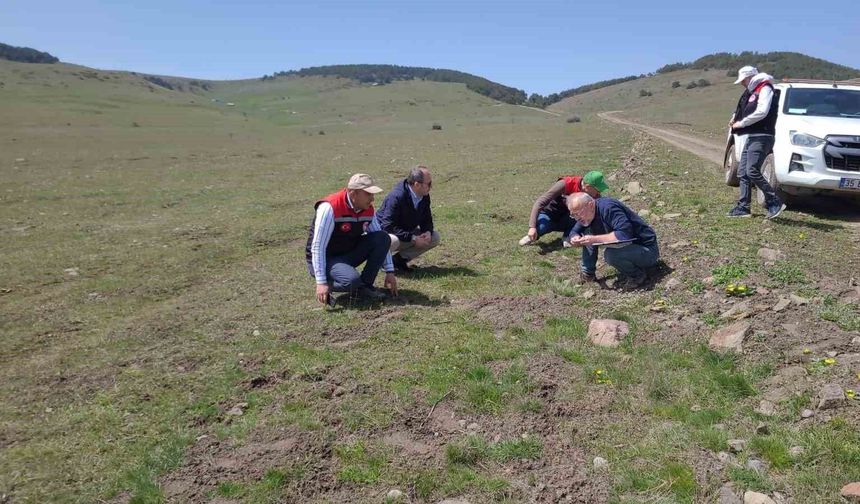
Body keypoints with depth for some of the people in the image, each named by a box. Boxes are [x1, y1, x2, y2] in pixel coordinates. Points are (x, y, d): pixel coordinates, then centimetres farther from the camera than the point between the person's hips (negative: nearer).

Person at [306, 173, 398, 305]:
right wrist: (321, 282, -29)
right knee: (352, 280, -36)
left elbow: (381, 241, 5)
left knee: (383, 238, -13)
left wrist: (390, 272, 0)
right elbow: (317, 247, -26)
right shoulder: (330, 208, -25)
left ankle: (365, 286, -4)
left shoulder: (368, 209, -4)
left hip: (349, 254, 7)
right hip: (326, 260, -7)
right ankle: (326, 288, -4)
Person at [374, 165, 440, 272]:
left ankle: (399, 259, 0)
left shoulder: (424, 196, -6)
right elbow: (388, 227, -31)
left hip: (407, 232, 8)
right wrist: (413, 238, -31)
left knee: (435, 237, -4)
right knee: (393, 240, -41)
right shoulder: (396, 196, -29)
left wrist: (428, 232, -17)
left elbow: (427, 219, 7)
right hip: (383, 233, -7)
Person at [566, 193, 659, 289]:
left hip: (647, 249, -8)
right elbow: (575, 231, 7)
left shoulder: (608, 208, -26)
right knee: (587, 232, -1)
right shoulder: (586, 213, -2)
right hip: (626, 246, 8)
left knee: (610, 254, -34)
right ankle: (587, 273, 7)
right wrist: (575, 238, -16)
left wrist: (595, 239, -33)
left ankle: (638, 274, -7)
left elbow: (625, 234, -35)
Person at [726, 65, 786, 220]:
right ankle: (743, 207, 9)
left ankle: (774, 202, -12)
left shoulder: (765, 88, -5)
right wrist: (736, 120, 6)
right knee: (743, 172, 6)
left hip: (760, 137, -10)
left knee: (752, 171, -18)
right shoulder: (750, 92, 22)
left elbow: (761, 112, -19)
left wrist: (741, 123, -13)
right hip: (751, 137, 10)